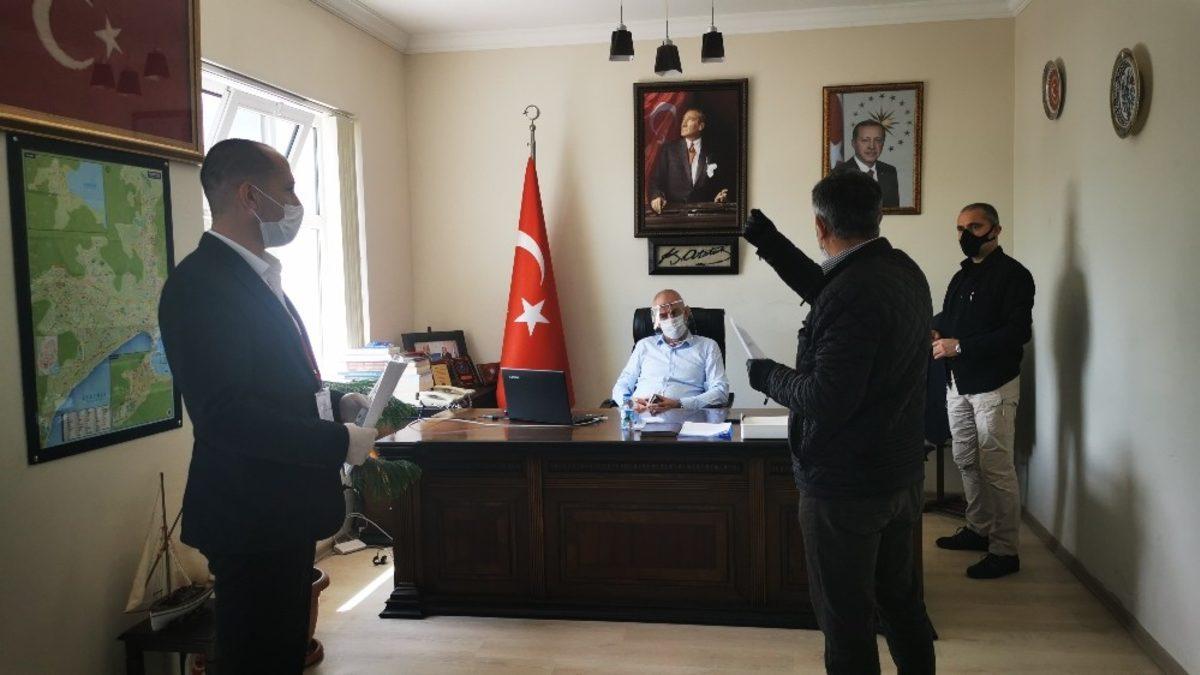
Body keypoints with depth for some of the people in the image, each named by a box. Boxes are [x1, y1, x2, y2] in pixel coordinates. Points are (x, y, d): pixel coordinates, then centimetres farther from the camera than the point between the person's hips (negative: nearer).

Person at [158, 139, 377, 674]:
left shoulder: (257, 276, 13)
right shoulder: (201, 283, -19)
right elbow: (225, 413, -27)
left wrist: (335, 403, 6)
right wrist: (339, 443, -21)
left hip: (283, 510, 10)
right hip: (250, 516, -10)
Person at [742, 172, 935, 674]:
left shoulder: (853, 294, -27)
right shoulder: (905, 270, 3)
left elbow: (826, 401, -27)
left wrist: (768, 376, -11)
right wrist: (772, 245, 22)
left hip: (845, 486, -9)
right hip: (903, 474, 9)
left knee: (846, 617, 7)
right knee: (902, 600, 23)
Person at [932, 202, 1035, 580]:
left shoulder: (1012, 275, -10)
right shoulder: (962, 276, 15)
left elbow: (1019, 332, -20)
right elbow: (947, 316, 23)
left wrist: (960, 346, -21)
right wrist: (936, 332, -1)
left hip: (993, 386, -8)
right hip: (959, 383, 8)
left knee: (996, 468, -4)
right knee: (966, 461, 15)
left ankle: (1005, 551, 6)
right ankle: (979, 530, 30)